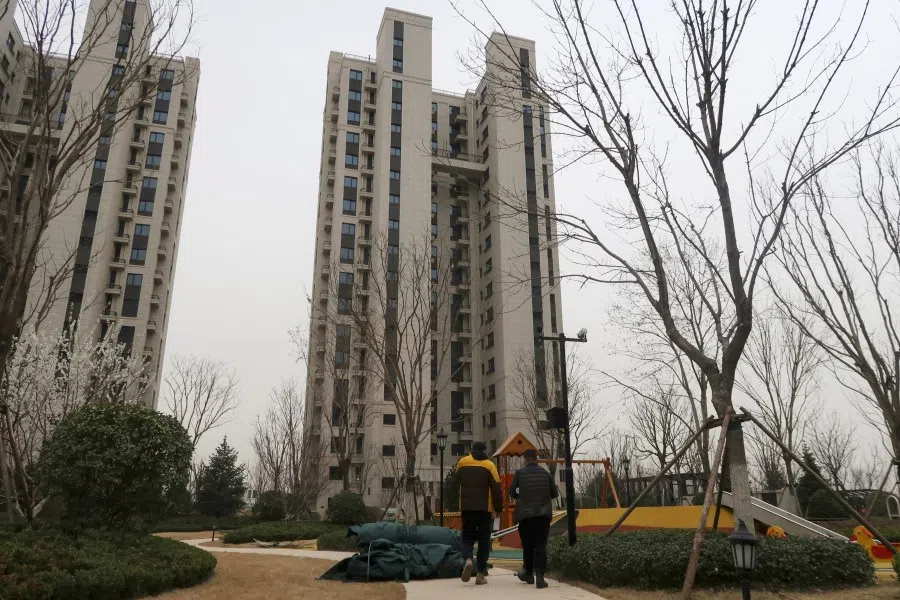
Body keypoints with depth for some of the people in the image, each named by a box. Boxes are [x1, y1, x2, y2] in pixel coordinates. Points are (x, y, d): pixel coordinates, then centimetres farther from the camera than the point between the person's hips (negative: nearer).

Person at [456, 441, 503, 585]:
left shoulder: (462, 463, 5)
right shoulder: (489, 465, -4)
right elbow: (496, 489, -6)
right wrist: (499, 508, 1)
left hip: (466, 507, 2)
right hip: (485, 508, -2)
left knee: (467, 537, 12)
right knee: (484, 540, 8)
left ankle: (468, 560, -16)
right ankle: (480, 574, 6)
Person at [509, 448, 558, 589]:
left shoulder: (519, 473, -4)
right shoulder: (546, 474, 2)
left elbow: (511, 492, 1)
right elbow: (555, 493, 8)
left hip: (525, 514, -1)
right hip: (543, 514, 1)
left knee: (528, 545, 14)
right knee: (541, 545, 1)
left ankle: (529, 574, 26)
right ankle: (539, 576, -9)